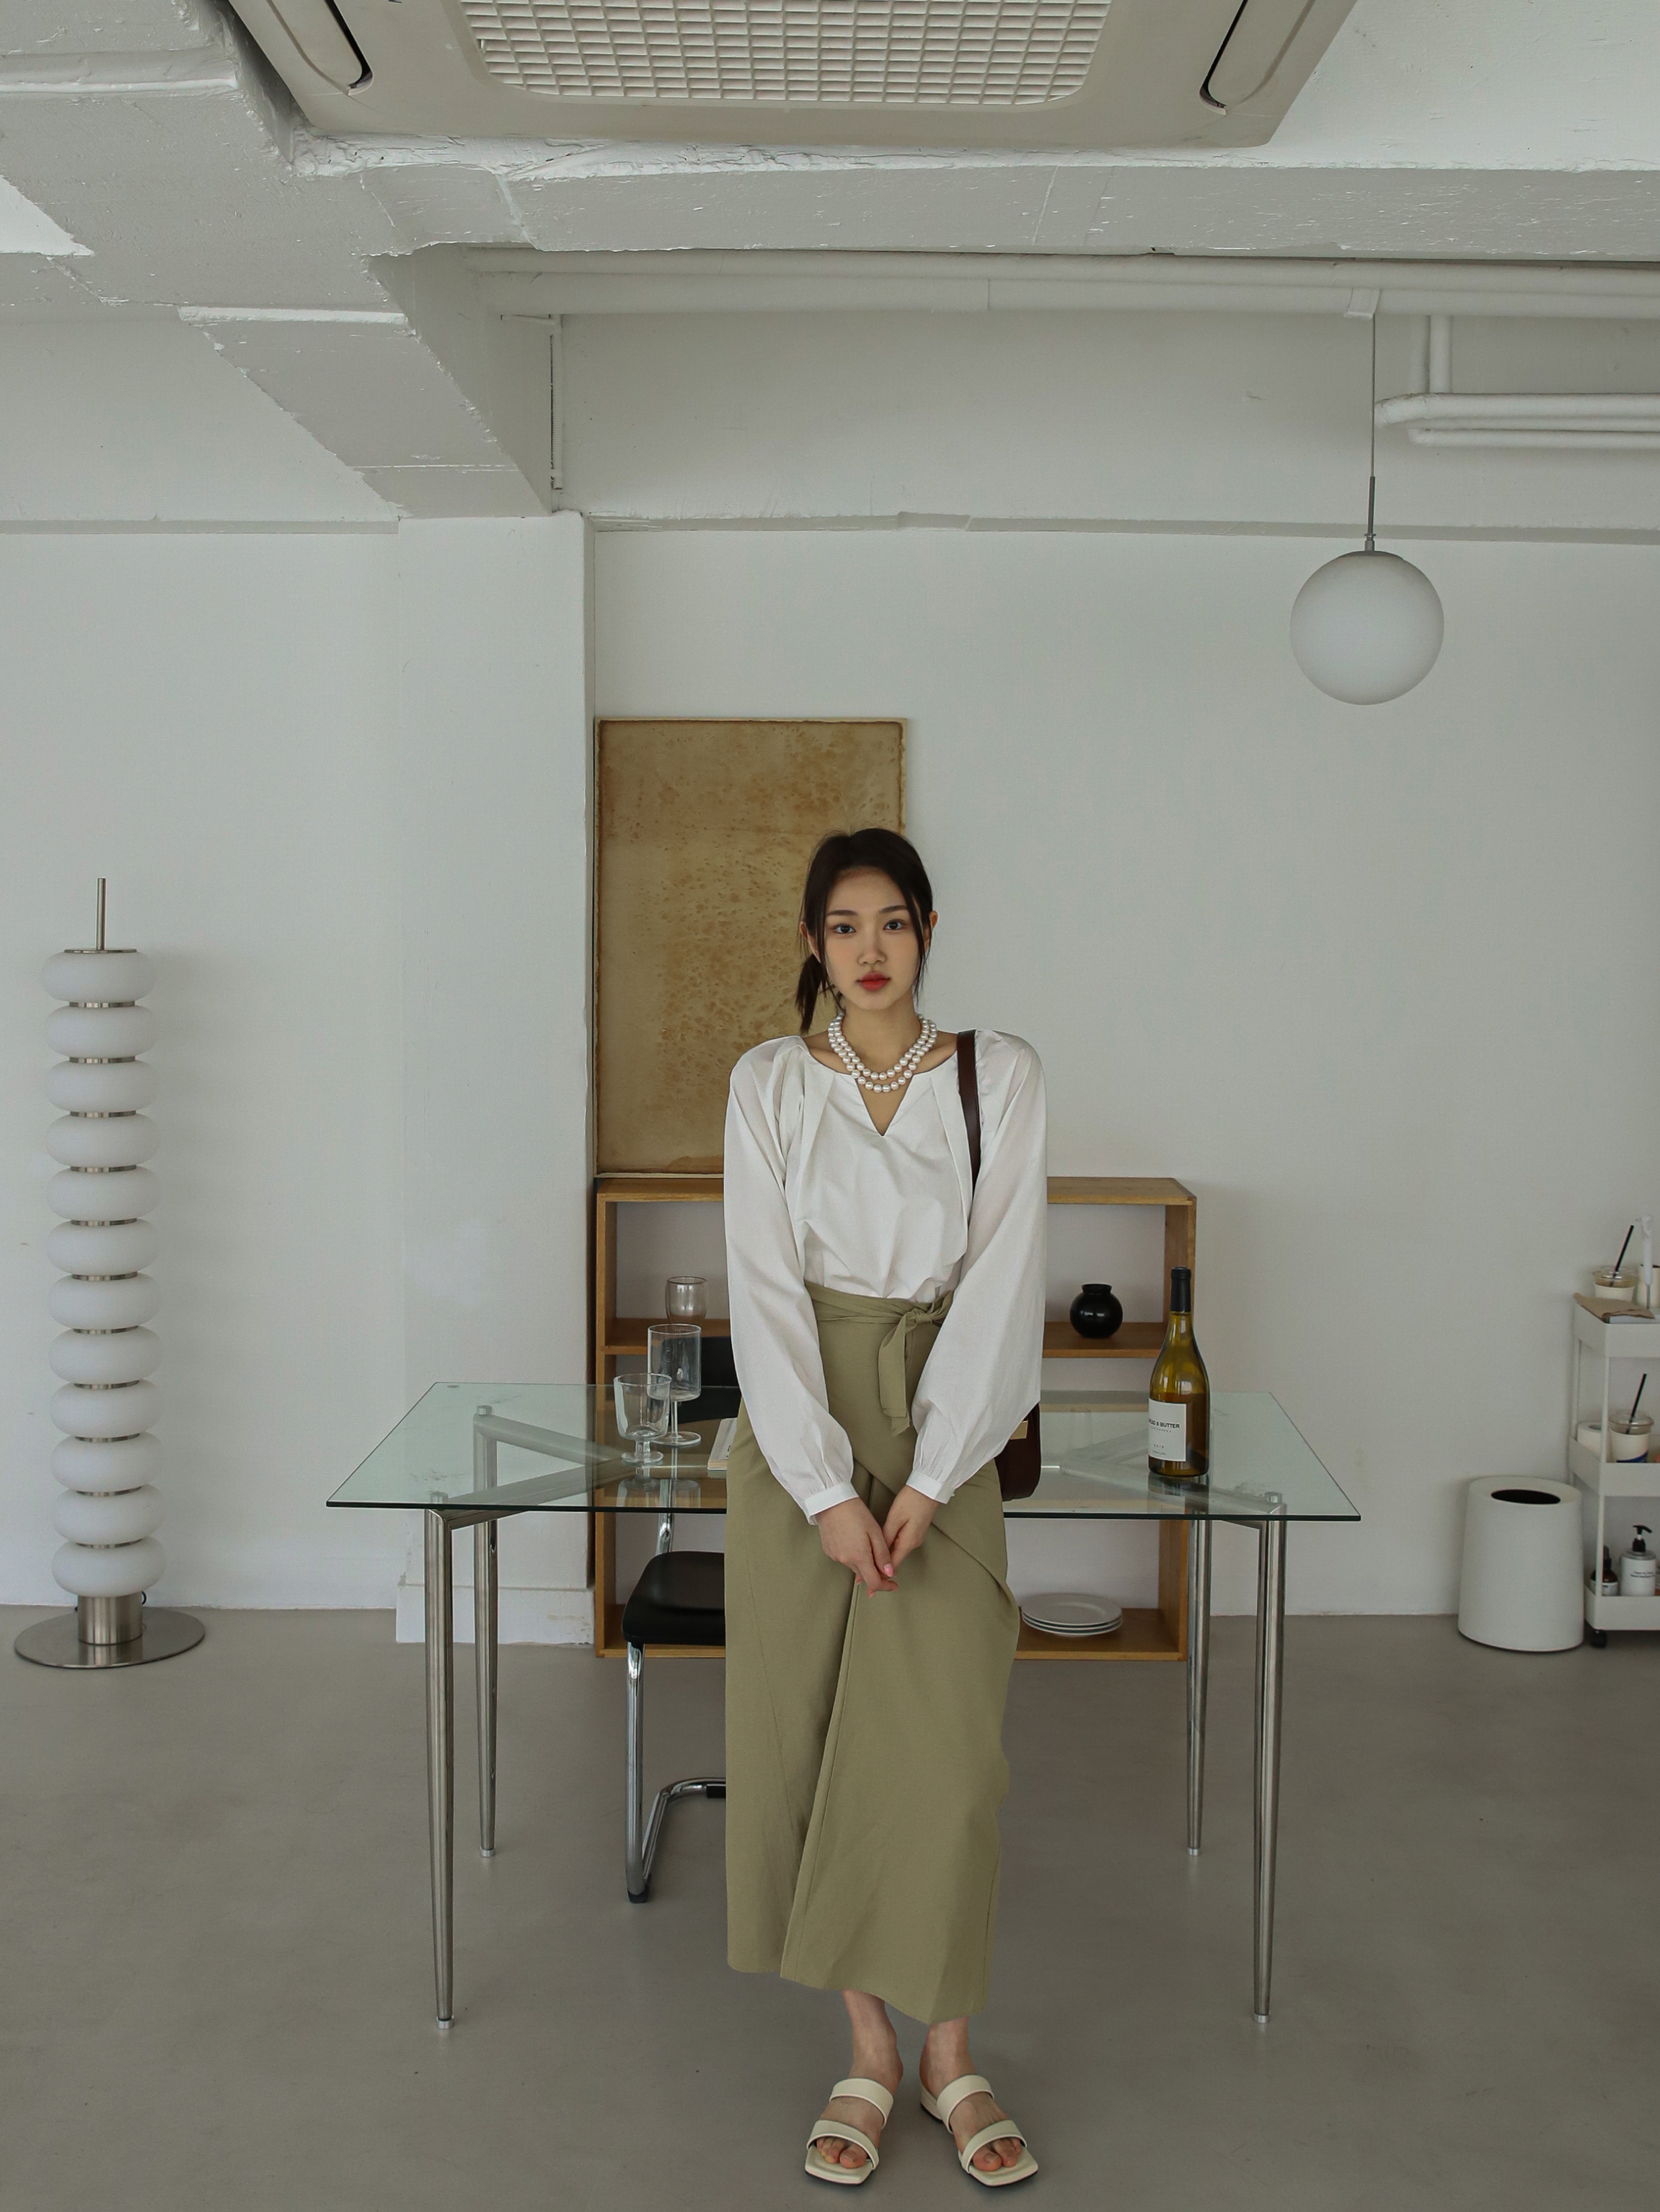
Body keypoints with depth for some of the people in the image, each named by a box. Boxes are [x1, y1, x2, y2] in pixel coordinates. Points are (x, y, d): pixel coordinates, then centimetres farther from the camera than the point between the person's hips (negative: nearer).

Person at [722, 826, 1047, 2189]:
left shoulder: (1000, 1078, 0)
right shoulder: (771, 1084, 2)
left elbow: (1000, 1280, -5)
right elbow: (766, 1289, -4)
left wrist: (926, 1478, -11)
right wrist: (827, 1490, -12)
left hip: (942, 1429, -1)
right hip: (799, 1430, 1)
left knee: (946, 1747, -4)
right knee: (817, 1739, 3)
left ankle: (953, 2059, 15)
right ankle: (869, 2051, 19)